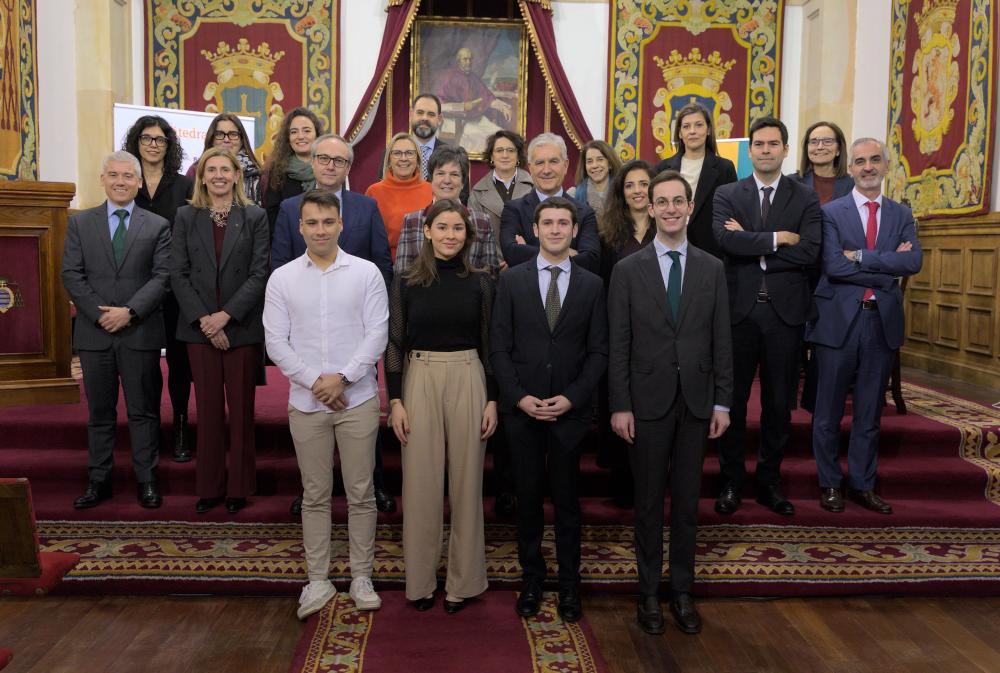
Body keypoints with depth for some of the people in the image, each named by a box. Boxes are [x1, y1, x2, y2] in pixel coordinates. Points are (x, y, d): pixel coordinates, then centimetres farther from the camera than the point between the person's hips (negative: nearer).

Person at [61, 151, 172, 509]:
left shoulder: (158, 226, 4)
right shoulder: (80, 222, 8)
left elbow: (162, 276, -4)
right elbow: (71, 274, 2)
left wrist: (130, 311, -15)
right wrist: (100, 313, -10)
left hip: (141, 332, -1)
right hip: (94, 331, 2)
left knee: (144, 410, 5)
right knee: (100, 411, 10)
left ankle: (147, 480, 15)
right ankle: (99, 481, 20)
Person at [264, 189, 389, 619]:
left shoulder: (366, 273, 0)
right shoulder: (282, 279, 3)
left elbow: (376, 335, -5)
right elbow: (276, 342, 0)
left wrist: (341, 377, -13)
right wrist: (315, 381, -10)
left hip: (357, 399, -1)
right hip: (306, 402, 1)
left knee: (361, 493, 6)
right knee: (315, 496, 10)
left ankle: (361, 577, 19)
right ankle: (318, 580, 21)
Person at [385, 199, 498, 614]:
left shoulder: (481, 283, 4)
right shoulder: (406, 283, 1)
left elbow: (489, 345, 6)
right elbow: (394, 344, 2)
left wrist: (492, 400, 1)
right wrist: (395, 400, -4)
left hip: (468, 381, 1)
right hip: (420, 381, 0)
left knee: (466, 480, 6)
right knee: (421, 482, 5)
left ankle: (463, 580, 21)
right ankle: (420, 579, 21)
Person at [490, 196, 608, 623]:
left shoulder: (592, 285, 4)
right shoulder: (512, 281, 3)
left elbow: (598, 351, 2)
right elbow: (499, 347, 1)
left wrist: (571, 397, -9)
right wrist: (519, 396, -10)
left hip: (570, 409, 0)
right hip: (522, 409, 0)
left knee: (567, 499, 8)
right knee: (528, 497, 8)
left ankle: (569, 584, 21)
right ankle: (531, 579, 23)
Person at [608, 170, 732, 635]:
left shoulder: (712, 269, 5)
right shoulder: (627, 270, -1)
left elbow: (721, 341, 5)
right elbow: (618, 345, -3)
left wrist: (722, 402, 1)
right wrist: (620, 406, -7)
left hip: (696, 401, 2)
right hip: (647, 401, -2)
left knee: (687, 500, 10)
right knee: (649, 500, 8)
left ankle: (682, 590, 23)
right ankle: (649, 591, 21)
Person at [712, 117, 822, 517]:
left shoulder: (805, 199, 5)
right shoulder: (727, 194, 5)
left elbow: (809, 251, -11)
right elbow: (726, 240, -13)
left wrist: (751, 247, -12)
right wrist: (776, 239, -14)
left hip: (784, 311, 1)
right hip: (739, 309, 0)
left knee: (779, 403, 9)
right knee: (733, 400, 7)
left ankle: (770, 481, 24)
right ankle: (731, 481, 21)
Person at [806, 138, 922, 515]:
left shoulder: (901, 215, 10)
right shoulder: (831, 212, -1)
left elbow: (914, 261, -8)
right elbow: (834, 266, -14)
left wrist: (861, 257, -15)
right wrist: (888, 269, -12)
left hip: (883, 322, 3)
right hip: (839, 320, -3)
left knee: (870, 411, 11)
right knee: (829, 410, 6)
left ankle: (863, 485, 23)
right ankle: (830, 484, 20)